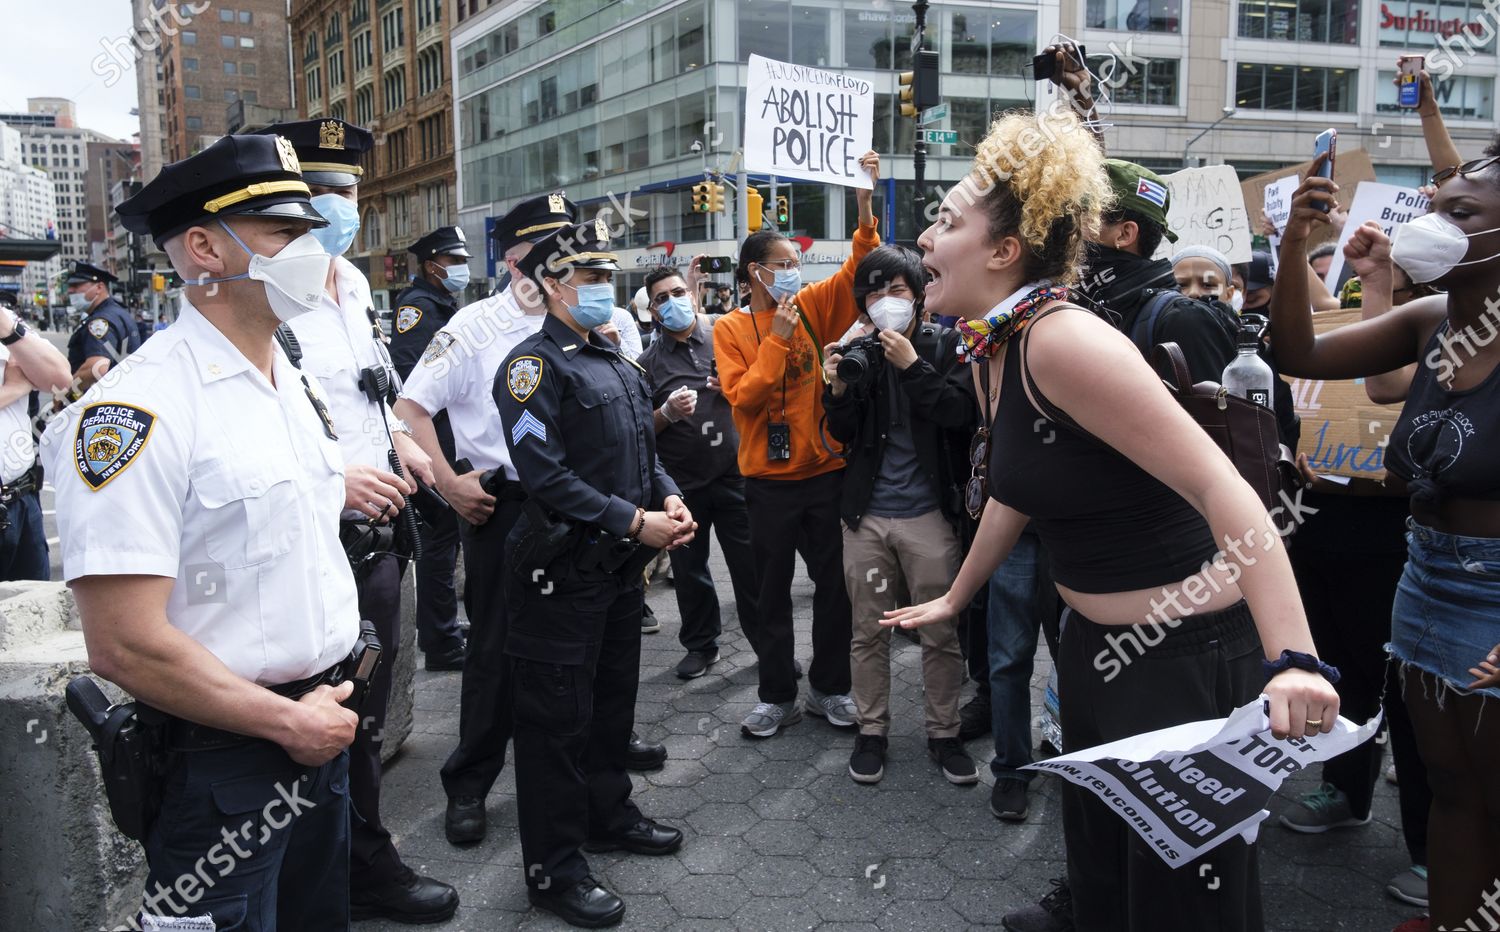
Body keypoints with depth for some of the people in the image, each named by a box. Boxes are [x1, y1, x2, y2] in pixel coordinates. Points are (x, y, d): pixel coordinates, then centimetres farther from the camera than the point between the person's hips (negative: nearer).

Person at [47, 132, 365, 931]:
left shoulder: (292, 383, 8)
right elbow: (122, 644, -23)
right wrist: (289, 722, -15)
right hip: (221, 759, -7)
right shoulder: (141, 411, -20)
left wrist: (327, 698, 7)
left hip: (318, 726, 8)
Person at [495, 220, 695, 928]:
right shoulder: (536, 363, -13)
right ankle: (554, 870, 14)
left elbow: (644, 450, 21)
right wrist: (634, 521, -20)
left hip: (622, 565, 9)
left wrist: (670, 498, 1)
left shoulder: (617, 363, 15)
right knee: (557, 717, 1)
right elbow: (545, 473, -22)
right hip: (564, 569, -9)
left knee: (613, 696, 21)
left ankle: (609, 815, 40)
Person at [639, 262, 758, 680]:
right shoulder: (648, 362, 4)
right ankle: (700, 645, 29)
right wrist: (668, 412, -15)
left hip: (732, 473, -1)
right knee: (689, 569, 12)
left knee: (750, 565, 3)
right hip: (681, 483, 1)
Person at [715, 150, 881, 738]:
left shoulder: (812, 308, 3)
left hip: (825, 470, 2)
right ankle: (778, 695, 23)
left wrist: (865, 207, -18)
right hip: (769, 478, -2)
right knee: (772, 590, 9)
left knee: (834, 583, 9)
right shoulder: (732, 329, -2)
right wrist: (778, 340, -17)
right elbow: (741, 396, -13)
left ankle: (829, 688, 25)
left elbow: (859, 269, -6)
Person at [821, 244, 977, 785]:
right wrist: (838, 391, -14)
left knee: (941, 633, 6)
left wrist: (912, 366, -19)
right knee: (869, 631, 11)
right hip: (865, 514, 2)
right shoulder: (856, 353, 4)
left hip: (928, 512, -2)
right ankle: (871, 730, 25)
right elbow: (843, 436, 4)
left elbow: (962, 413, -14)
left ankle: (944, 734, 22)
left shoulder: (944, 345, -1)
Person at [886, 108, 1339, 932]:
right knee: (1095, 841, 28)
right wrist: (954, 599, 27)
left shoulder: (1062, 339, -26)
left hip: (1182, 647, -9)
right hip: (1093, 637, 9)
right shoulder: (990, 353, 3)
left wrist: (1293, 662, -37)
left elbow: (1220, 486, -30)